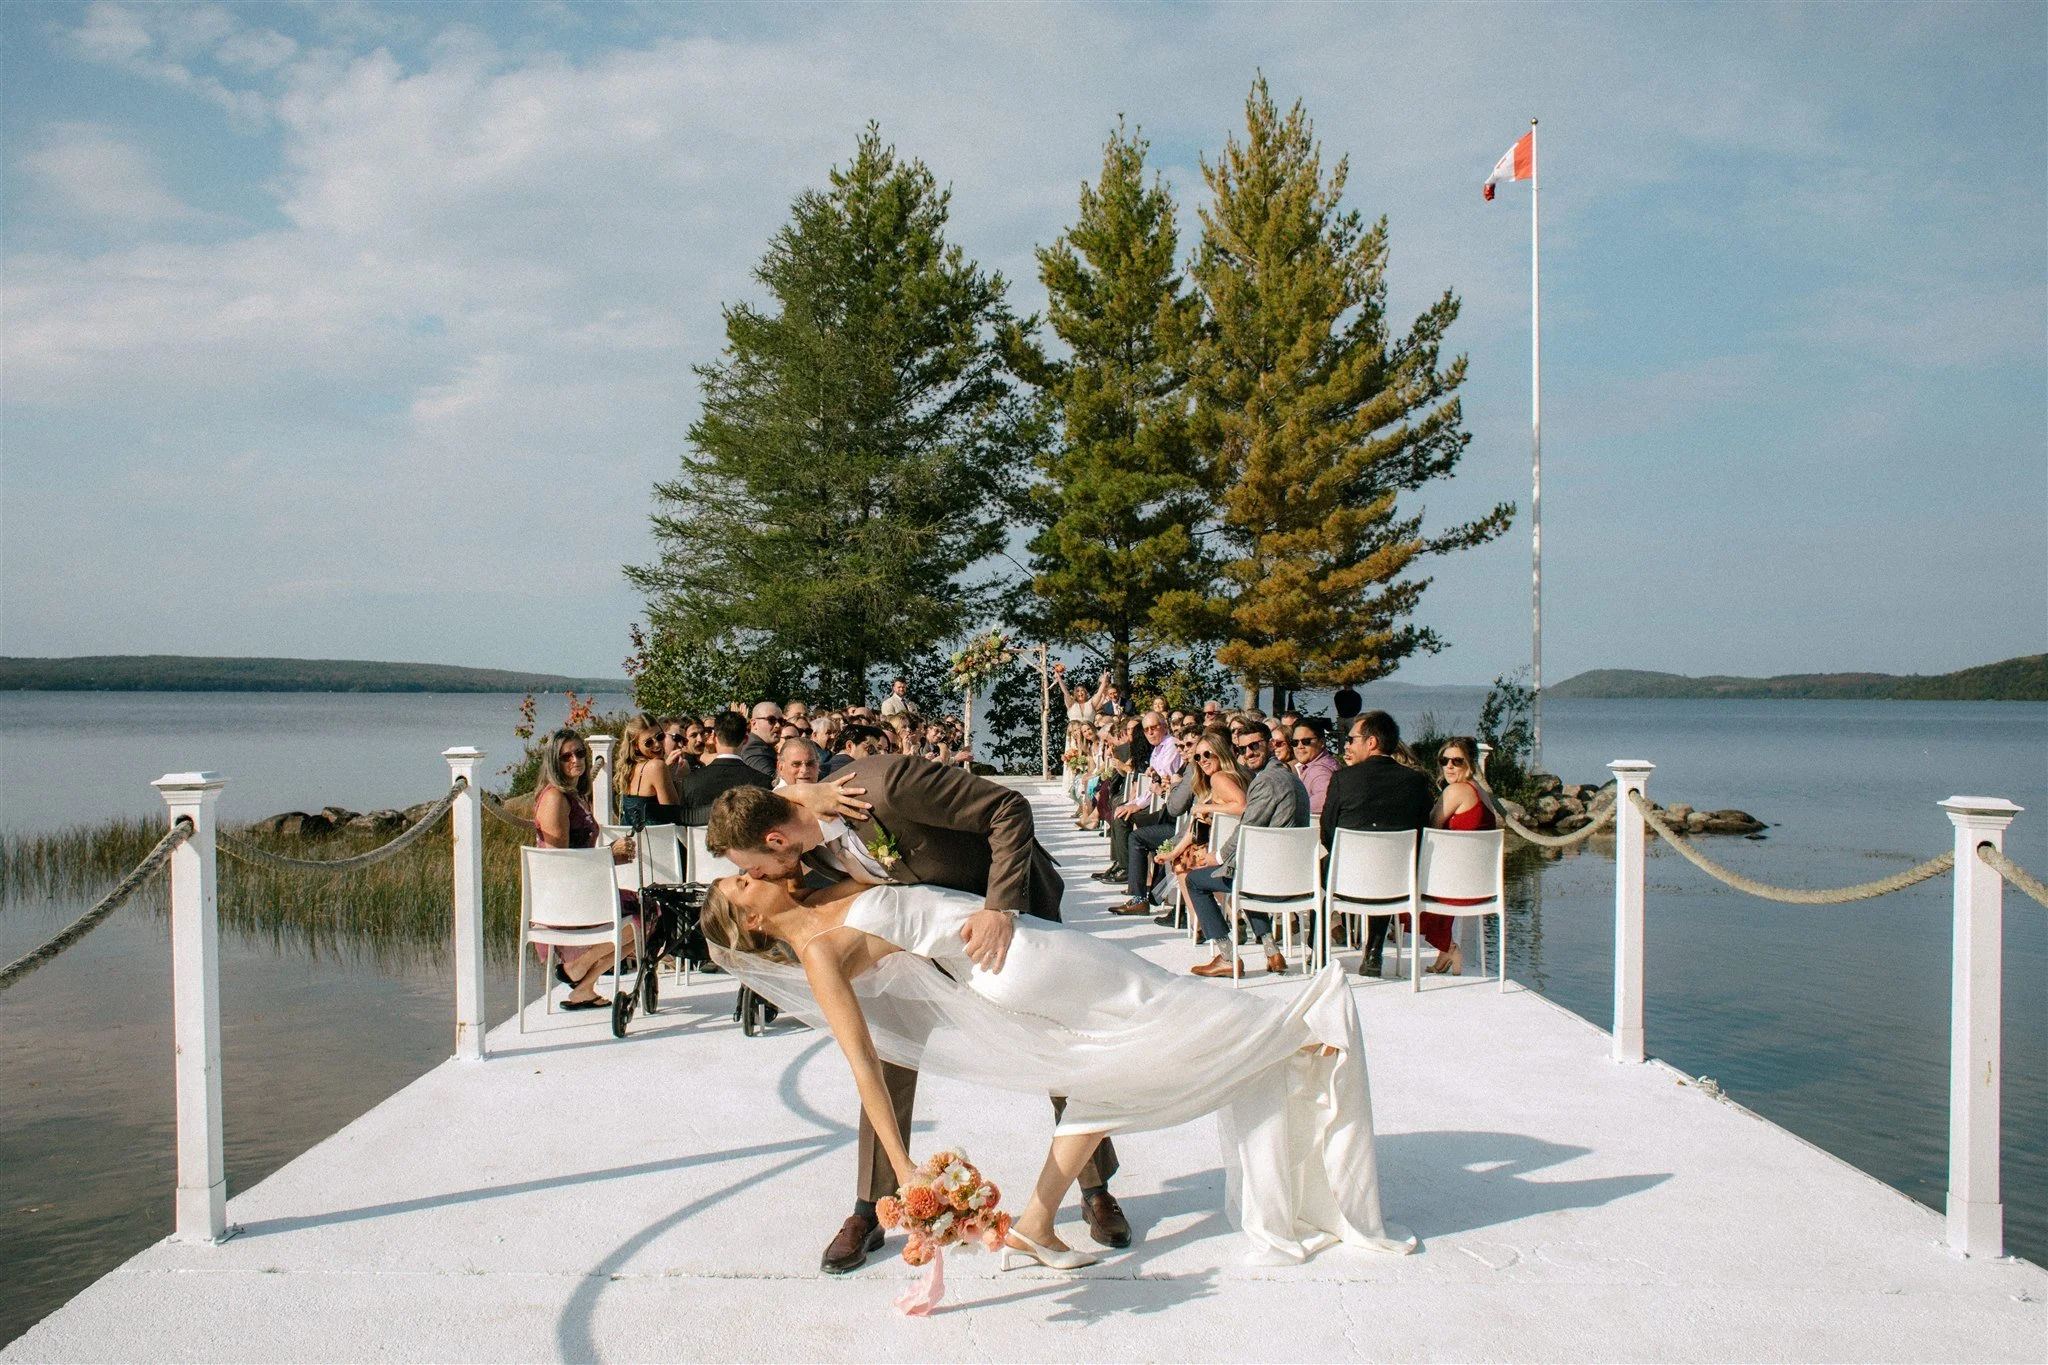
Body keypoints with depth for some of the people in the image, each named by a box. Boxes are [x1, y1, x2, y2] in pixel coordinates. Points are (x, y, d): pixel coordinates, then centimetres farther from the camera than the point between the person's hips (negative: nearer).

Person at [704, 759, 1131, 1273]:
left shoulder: (884, 784, -39)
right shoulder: (811, 850, -16)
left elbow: (1010, 809, -34)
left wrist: (1002, 907, -38)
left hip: (1012, 902, -5)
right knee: (890, 1048, -3)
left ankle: (1096, 1191, 22)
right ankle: (872, 1209, 11)